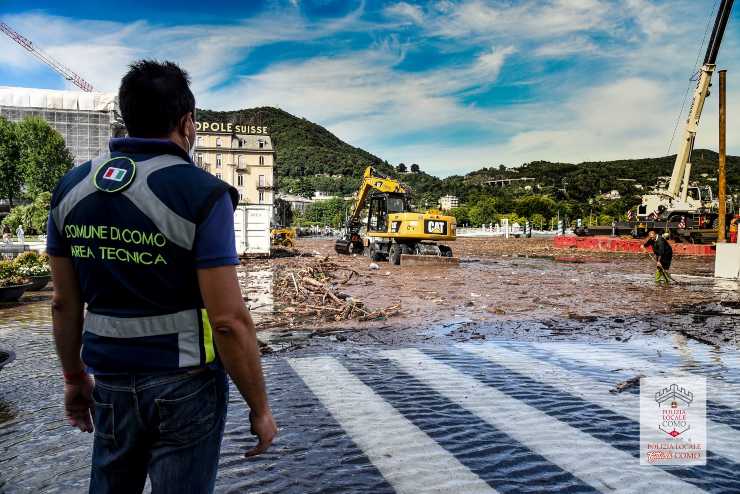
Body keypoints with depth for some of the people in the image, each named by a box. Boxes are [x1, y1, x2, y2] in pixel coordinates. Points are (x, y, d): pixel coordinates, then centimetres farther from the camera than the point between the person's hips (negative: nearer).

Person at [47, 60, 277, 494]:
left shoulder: (71, 188, -1)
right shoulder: (202, 193, -18)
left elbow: (65, 303, 5)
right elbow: (229, 321, -21)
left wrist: (74, 377, 19)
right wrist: (260, 408, -10)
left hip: (112, 377, 5)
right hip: (186, 381, -5)